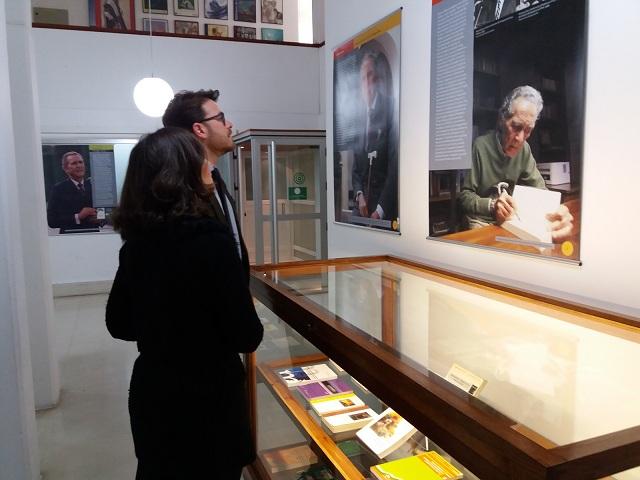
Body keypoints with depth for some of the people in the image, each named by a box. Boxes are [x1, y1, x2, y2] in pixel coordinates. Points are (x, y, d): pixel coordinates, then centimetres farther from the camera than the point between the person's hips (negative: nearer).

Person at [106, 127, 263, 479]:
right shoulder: (209, 239, -23)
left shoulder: (136, 242, -4)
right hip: (207, 399, -5)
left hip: (151, 394, 6)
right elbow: (247, 336, -20)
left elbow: (118, 325, 6)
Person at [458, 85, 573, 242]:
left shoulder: (524, 149, -2)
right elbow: (464, 196, -17)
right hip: (480, 220, -5)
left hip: (509, 217, 5)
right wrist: (492, 205, -37)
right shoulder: (480, 146, -19)